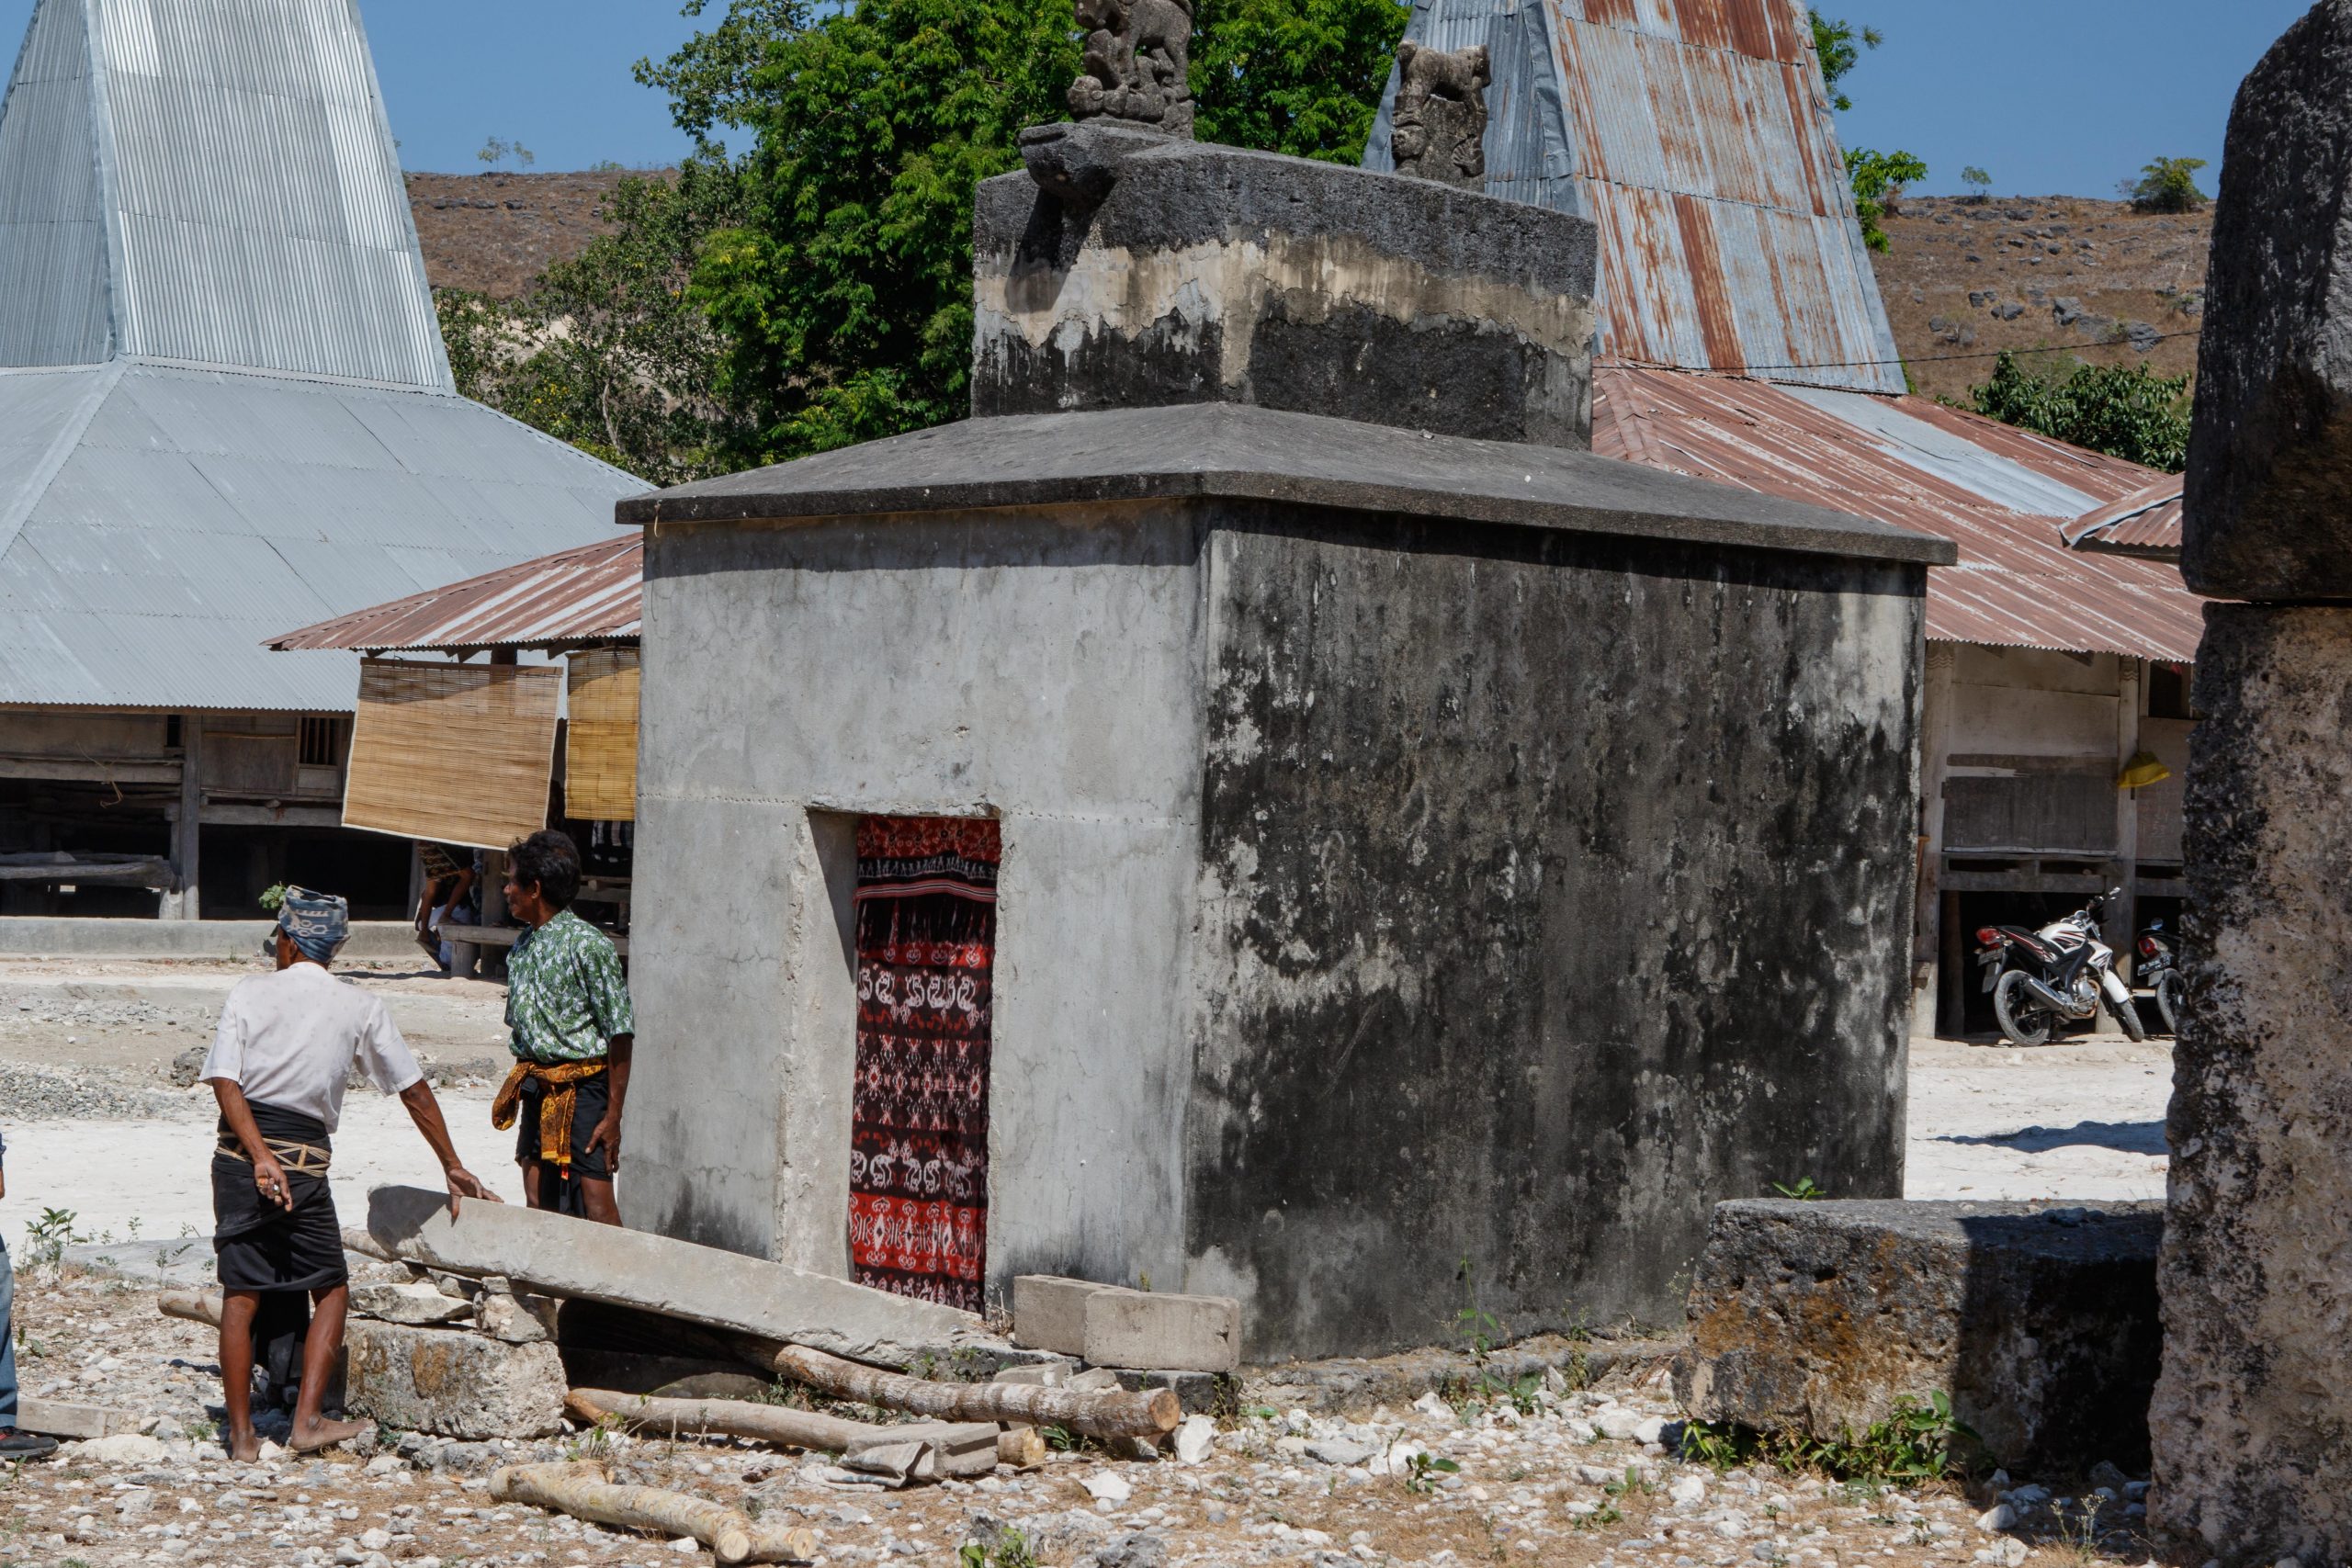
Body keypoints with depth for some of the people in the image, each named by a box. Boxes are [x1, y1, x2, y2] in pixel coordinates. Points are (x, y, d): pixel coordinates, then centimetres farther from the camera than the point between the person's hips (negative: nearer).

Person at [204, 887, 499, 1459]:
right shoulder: (359, 1007, 5)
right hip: (306, 1159, -1)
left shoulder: (249, 993, 3)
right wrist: (452, 1168, 19)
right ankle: (307, 1421, 2)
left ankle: (241, 1434, 5)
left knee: (241, 1293, 5)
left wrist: (260, 1157, -14)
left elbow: (225, 1082, -9)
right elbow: (415, 1090, 10)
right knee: (330, 1290, 13)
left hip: (240, 1152, 1)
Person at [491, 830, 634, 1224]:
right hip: (537, 1091, 8)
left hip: (581, 1088, -8)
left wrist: (613, 1115, -15)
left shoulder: (587, 944, -13)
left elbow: (620, 1035, -13)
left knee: (597, 1207, -11)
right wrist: (518, 1091, 17)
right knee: (537, 1205, 7)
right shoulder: (523, 945, 11)